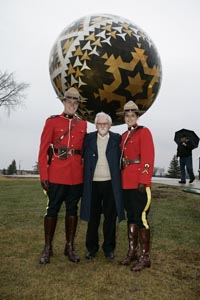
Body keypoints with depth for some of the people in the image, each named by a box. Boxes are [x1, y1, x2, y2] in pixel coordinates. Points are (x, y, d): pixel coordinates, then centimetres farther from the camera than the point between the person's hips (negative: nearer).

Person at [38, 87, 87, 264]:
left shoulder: (83, 124, 12)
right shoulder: (52, 121, 1)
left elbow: (84, 150, 14)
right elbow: (43, 149, -4)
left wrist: (85, 172, 7)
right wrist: (44, 175, -10)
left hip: (77, 175, 3)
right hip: (56, 174, -3)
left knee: (72, 209, 10)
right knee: (52, 209, 4)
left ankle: (70, 247, 23)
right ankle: (48, 248, 19)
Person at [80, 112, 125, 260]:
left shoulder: (117, 139, 3)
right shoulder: (88, 138, 6)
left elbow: (120, 160, 2)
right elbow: (84, 159, 6)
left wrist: (117, 179, -6)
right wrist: (85, 179, -1)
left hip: (111, 184, -1)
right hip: (93, 183, 1)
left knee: (110, 217, 8)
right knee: (93, 217, 10)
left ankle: (109, 248, 24)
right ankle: (92, 248, 25)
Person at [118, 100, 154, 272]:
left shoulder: (144, 132, -3)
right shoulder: (124, 136, 17)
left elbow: (148, 158, -12)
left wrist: (144, 181, -18)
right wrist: (121, 179, 10)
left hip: (139, 183, -7)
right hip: (126, 183, 7)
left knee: (141, 218, -2)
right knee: (130, 218, 13)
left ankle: (145, 257, 11)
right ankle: (132, 252, 26)